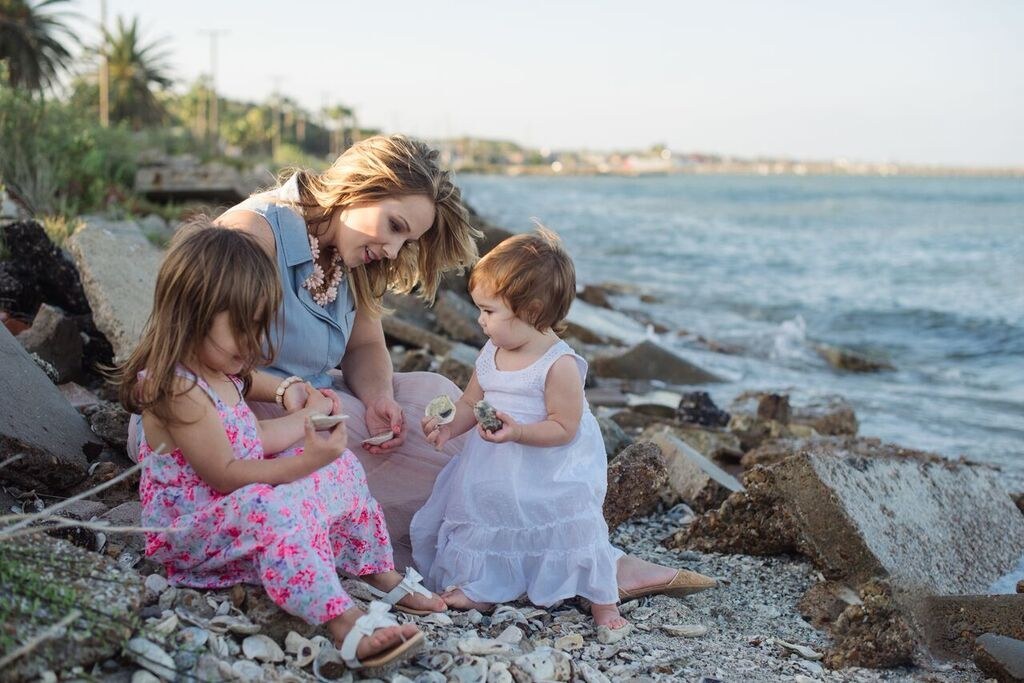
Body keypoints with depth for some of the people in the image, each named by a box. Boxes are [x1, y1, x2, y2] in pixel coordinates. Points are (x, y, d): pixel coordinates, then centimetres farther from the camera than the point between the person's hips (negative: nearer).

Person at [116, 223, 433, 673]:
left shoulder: (221, 373, 7)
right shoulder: (176, 389, -25)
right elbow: (226, 473, -26)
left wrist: (306, 416, 16)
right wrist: (305, 461, -27)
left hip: (236, 509, 11)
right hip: (188, 530, -10)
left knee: (340, 467, 8)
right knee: (274, 508, -39)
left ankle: (381, 574, 12)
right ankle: (344, 624, -45)